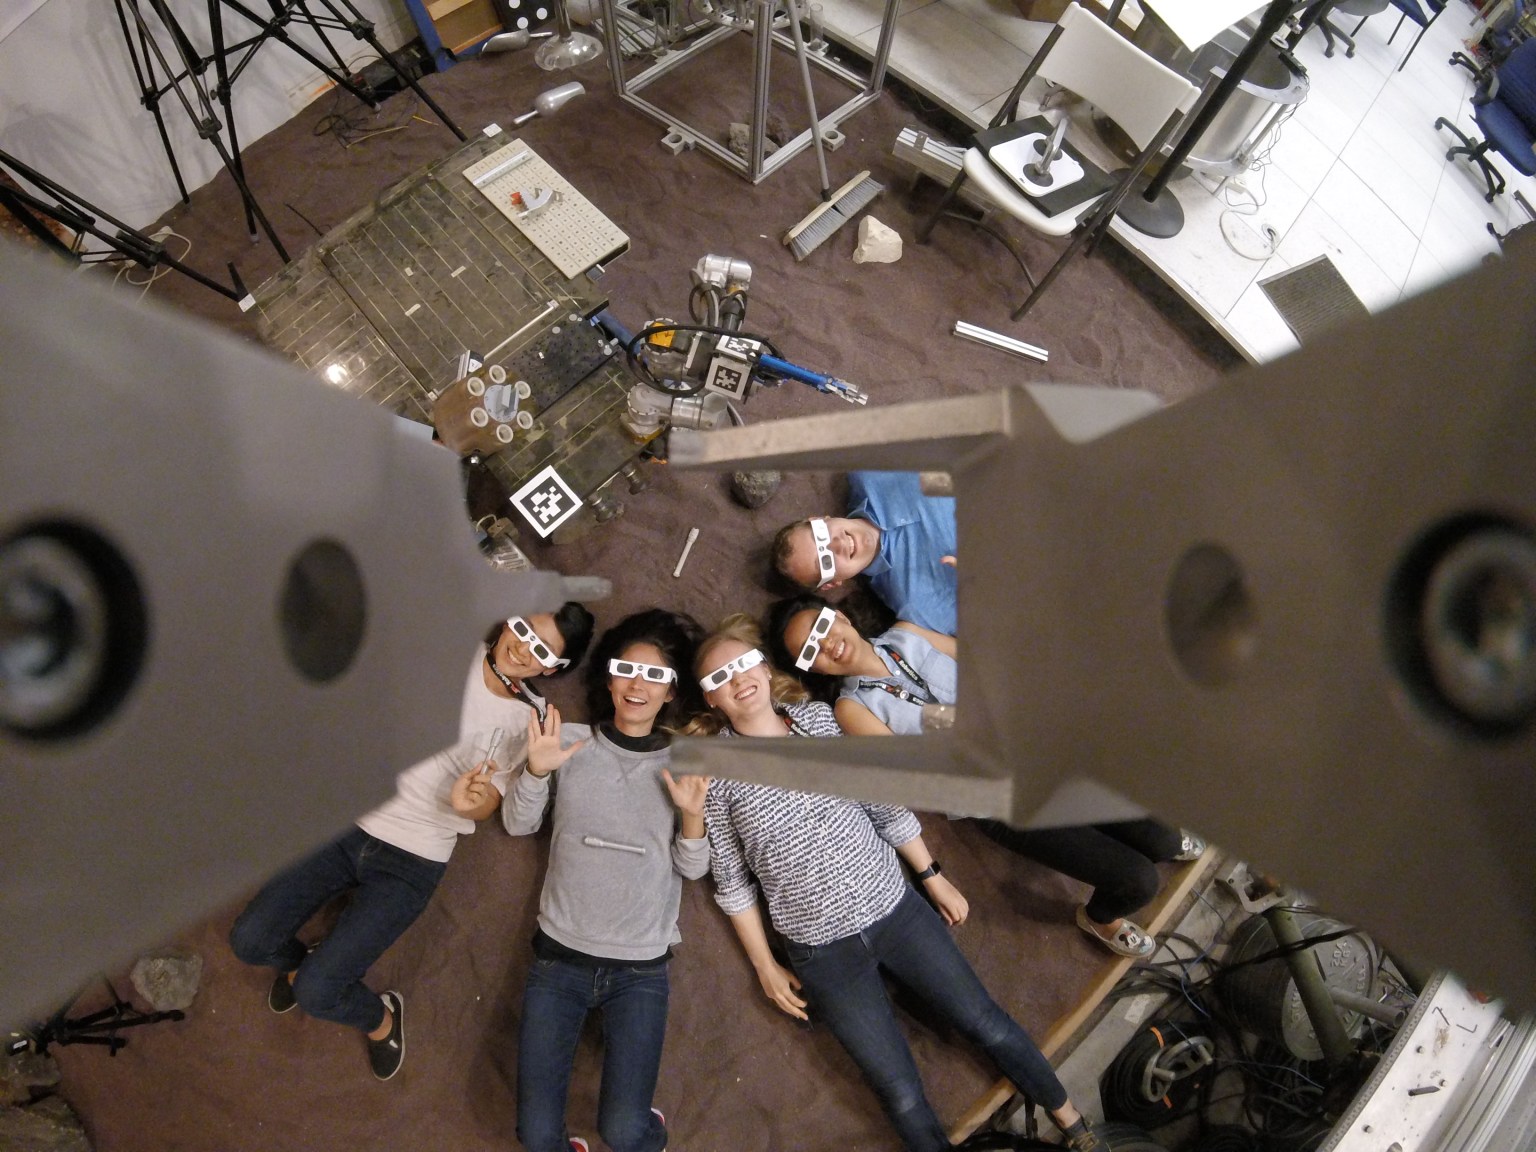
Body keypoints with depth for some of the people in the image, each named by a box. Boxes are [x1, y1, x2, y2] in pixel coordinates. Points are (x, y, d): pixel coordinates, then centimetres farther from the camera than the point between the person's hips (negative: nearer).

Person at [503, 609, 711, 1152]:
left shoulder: (686, 763, -3)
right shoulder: (571, 740, -3)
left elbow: (693, 868, -2)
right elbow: (518, 824, 1)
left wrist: (692, 814, -22)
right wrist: (536, 771, -19)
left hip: (642, 968, -1)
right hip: (559, 953, 1)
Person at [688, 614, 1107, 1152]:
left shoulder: (819, 716, -3)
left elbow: (882, 804, 4)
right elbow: (731, 880, -3)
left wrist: (934, 877, 8)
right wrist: (765, 967, 1)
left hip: (896, 907, 3)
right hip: (822, 950, -2)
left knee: (987, 1023, 14)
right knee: (902, 1095, 5)